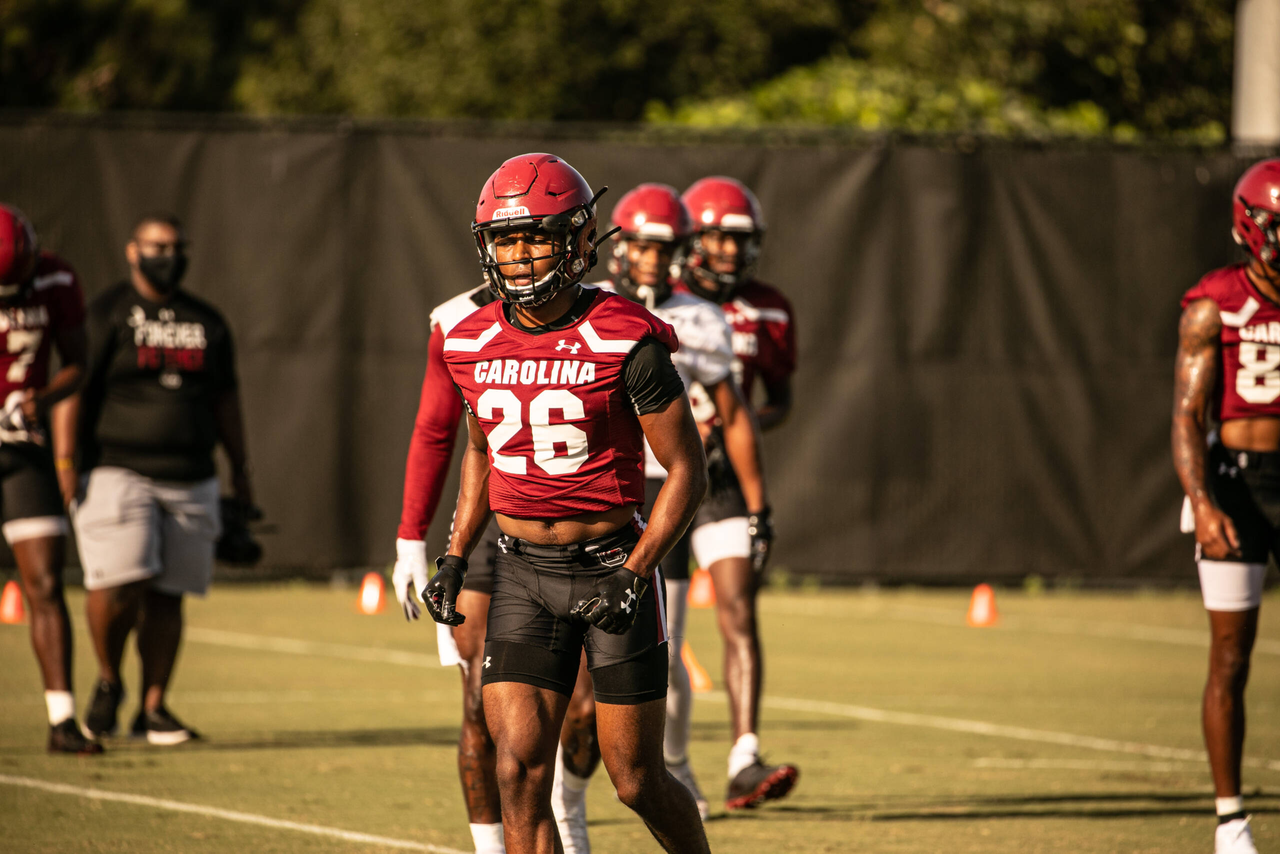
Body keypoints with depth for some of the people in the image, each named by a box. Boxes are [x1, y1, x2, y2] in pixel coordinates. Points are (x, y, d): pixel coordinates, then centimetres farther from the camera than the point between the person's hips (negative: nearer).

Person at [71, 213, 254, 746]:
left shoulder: (206, 322, 15)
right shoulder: (107, 313, -1)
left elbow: (224, 401, 21)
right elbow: (75, 390, -5)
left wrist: (240, 471, 20)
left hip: (189, 480, 5)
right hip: (117, 473, -5)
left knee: (167, 595, 3)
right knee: (120, 584, -16)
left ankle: (153, 707, 11)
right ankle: (108, 683, 9)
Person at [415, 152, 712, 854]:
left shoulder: (625, 343, -14)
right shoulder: (475, 345, 2)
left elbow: (687, 470, -10)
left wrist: (634, 577, -17)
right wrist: (455, 557, 11)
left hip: (612, 564, -4)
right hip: (522, 572, 4)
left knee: (637, 781, 3)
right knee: (519, 770, -8)